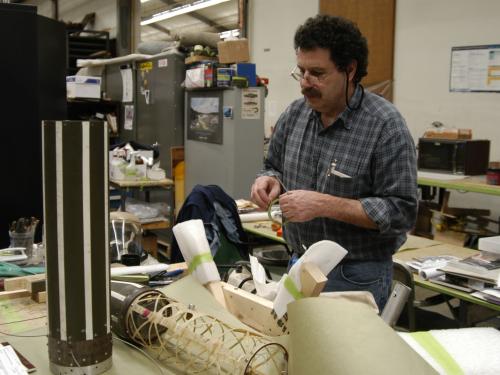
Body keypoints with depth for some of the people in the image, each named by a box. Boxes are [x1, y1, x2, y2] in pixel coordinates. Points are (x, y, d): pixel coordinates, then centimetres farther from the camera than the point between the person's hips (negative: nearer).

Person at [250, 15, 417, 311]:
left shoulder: (385, 125, -18)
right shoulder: (294, 114, 0)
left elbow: (401, 212, -20)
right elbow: (275, 167, 14)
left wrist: (324, 205, -27)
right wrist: (270, 180, -10)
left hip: (356, 276, -6)